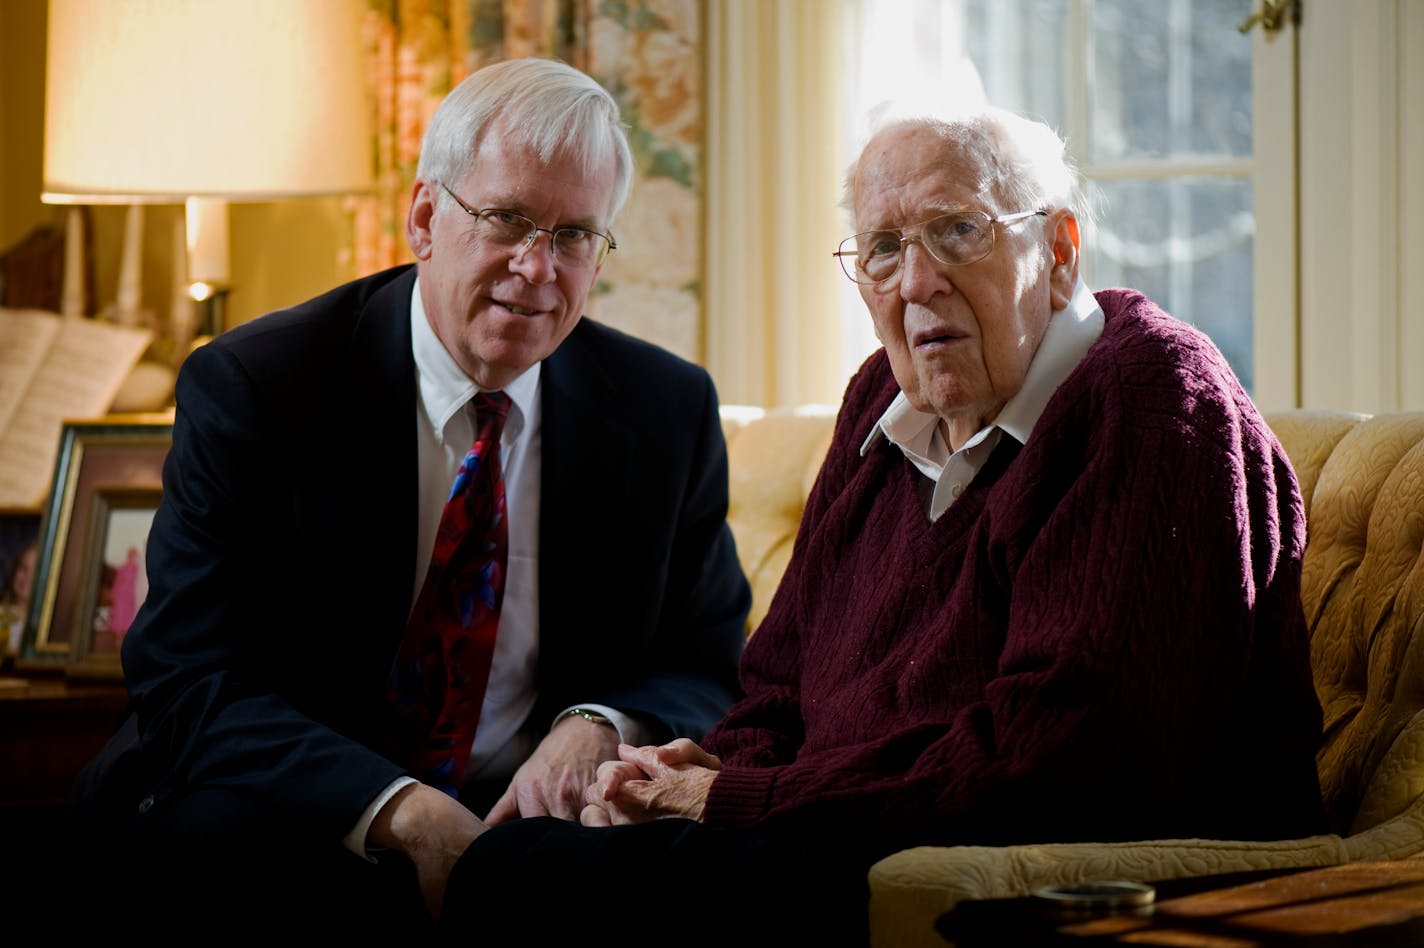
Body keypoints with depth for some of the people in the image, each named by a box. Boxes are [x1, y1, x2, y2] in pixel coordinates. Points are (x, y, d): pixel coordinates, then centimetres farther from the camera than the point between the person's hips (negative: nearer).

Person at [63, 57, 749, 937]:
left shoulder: (669, 410, 4)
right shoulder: (247, 389, -5)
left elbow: (707, 666, 10)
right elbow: (190, 685, -11)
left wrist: (602, 727, -16)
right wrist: (405, 814, -26)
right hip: (316, 822, -1)